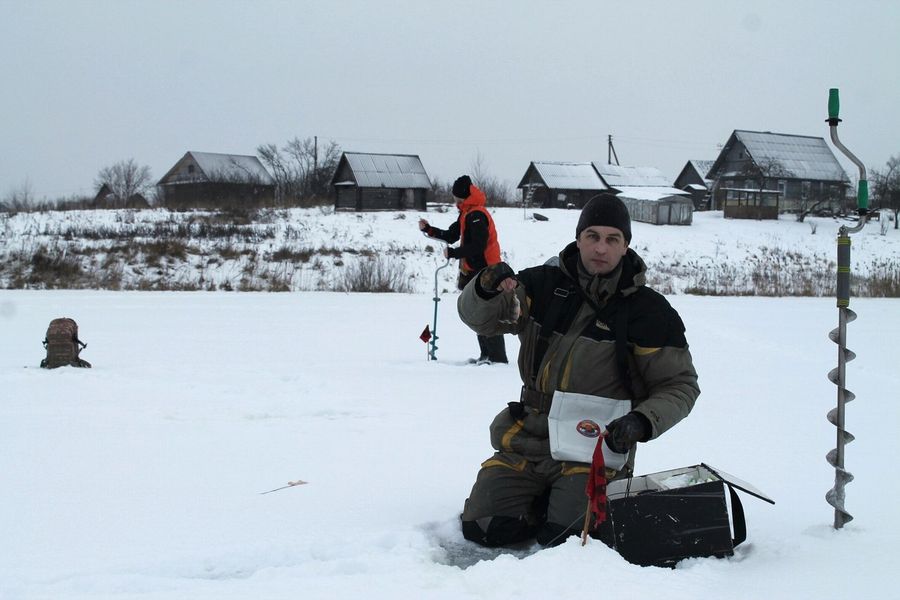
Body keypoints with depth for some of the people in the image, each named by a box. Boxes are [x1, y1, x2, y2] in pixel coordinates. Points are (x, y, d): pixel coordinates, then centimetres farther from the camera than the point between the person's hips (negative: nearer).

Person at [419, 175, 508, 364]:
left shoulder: (476, 215, -17)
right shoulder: (467, 214, 16)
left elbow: (477, 246, -24)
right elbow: (451, 236, 19)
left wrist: (452, 253, -19)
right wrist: (428, 229, 9)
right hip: (474, 272, 11)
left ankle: (498, 357, -9)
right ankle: (486, 354, 21)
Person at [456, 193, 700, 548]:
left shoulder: (648, 311, -5)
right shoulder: (546, 285, 2)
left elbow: (680, 385, -1)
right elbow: (477, 317, 0)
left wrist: (641, 422, -19)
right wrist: (486, 289, -24)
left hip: (596, 450, -3)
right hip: (529, 441, 3)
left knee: (561, 537, -22)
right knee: (482, 528, -8)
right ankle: (544, 499, 20)